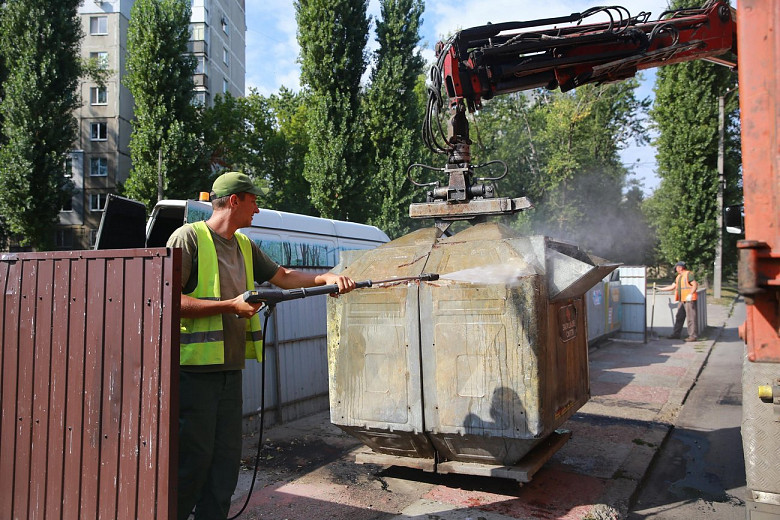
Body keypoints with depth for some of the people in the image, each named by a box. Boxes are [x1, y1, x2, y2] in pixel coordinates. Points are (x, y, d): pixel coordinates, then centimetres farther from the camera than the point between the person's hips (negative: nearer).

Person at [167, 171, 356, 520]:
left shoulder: (245, 247, 16)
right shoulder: (189, 237, -8)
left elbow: (283, 276, 26)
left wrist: (328, 278, 14)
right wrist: (231, 306, -18)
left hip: (230, 370, 8)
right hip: (193, 369, -8)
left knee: (226, 460, 12)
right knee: (193, 459, -2)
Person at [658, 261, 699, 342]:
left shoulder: (688, 274, -6)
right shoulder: (678, 277, 20)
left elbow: (695, 285, -14)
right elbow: (672, 287, 23)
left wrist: (690, 294, -25)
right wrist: (660, 289, 22)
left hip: (689, 300, -9)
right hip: (682, 301, 9)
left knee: (691, 318, -7)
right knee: (679, 318, 11)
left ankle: (693, 336, -5)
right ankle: (676, 334, 16)